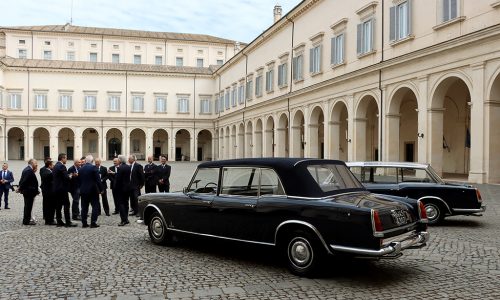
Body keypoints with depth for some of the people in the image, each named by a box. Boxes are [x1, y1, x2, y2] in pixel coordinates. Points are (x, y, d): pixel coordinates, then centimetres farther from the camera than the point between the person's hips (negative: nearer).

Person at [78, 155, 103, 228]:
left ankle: (84, 223, 12)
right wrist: (101, 189, -6)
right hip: (93, 190, -5)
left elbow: (79, 181, 10)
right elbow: (98, 180, -13)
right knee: (95, 206, 1)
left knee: (84, 207, 10)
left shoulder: (81, 168, 5)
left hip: (83, 191, 5)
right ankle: (93, 223, -4)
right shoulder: (94, 167, -11)